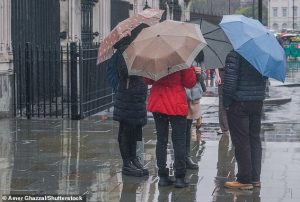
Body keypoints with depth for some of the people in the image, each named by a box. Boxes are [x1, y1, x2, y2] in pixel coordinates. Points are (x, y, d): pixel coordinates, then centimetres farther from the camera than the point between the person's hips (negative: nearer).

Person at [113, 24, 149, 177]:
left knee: (135, 128, 13)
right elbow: (125, 71, -23)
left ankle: (133, 160, 22)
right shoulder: (125, 50, -11)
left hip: (138, 97, 9)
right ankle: (126, 164, 4)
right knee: (126, 129, -1)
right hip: (127, 95, -9)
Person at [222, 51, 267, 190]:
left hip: (239, 104, -7)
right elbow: (265, 78, 15)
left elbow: (230, 79, -17)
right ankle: (255, 178, 17)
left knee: (241, 141, -1)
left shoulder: (234, 55, -13)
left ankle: (244, 180, 2)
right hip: (258, 102, 7)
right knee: (255, 139, 13)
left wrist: (226, 101, -10)